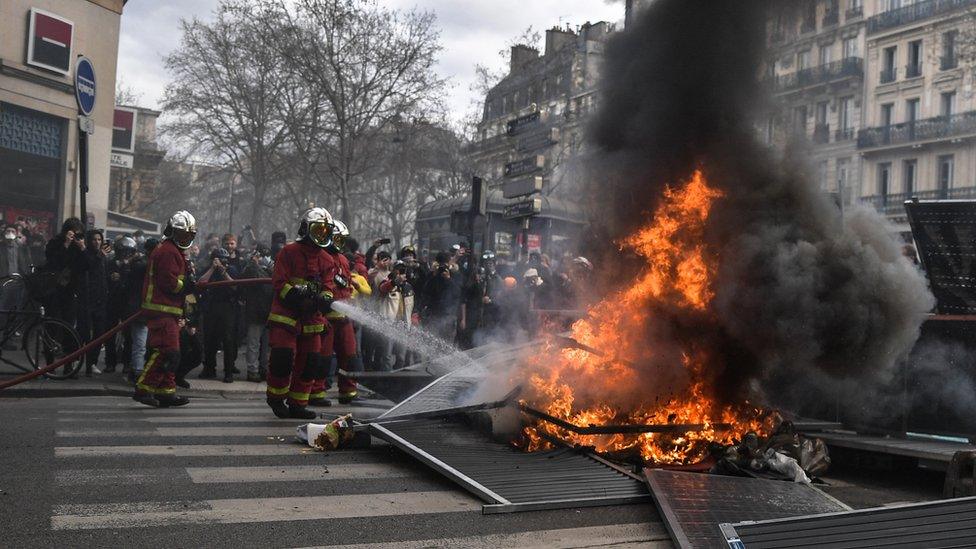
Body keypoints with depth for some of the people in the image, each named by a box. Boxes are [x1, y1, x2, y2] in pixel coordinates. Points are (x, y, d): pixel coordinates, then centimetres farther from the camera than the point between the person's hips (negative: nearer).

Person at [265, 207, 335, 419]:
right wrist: (296, 294, -23)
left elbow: (326, 287, 9)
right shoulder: (289, 252, -3)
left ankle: (297, 404, 15)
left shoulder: (326, 260, 14)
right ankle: (276, 397, 9)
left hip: (311, 318, 5)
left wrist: (325, 299, -14)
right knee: (283, 356, -13)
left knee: (309, 362, 3)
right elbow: (279, 282, -8)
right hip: (285, 314, -5)